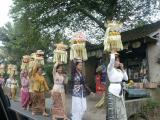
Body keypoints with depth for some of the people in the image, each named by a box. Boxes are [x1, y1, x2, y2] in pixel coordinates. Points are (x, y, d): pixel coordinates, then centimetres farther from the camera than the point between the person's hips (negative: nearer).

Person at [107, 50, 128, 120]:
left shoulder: (120, 70, 13)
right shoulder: (110, 68, -7)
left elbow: (126, 78, 14)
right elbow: (112, 59, -26)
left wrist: (122, 69, 9)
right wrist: (113, 53, -5)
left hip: (120, 92, 7)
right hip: (113, 92, -7)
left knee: (121, 111, 12)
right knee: (114, 111, -3)